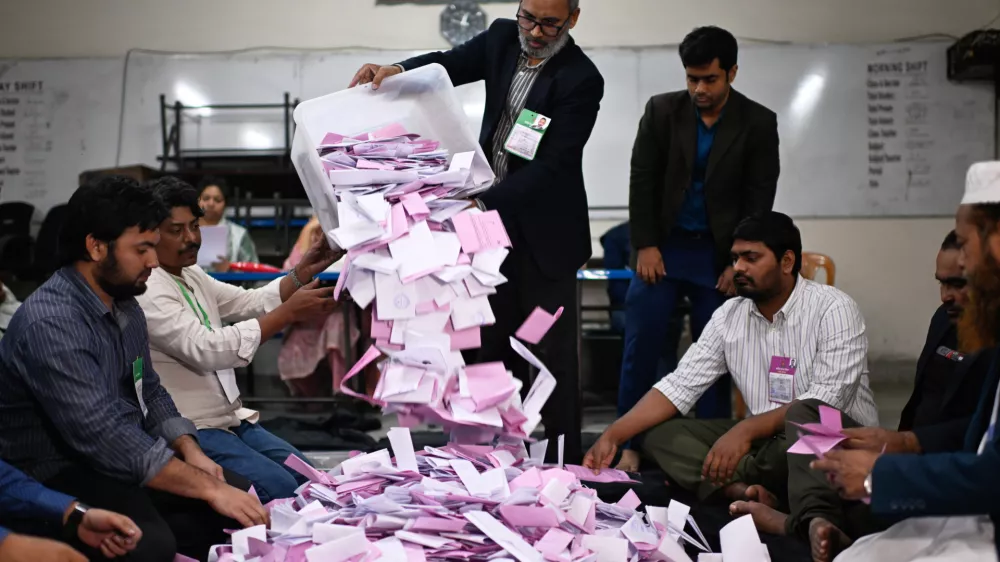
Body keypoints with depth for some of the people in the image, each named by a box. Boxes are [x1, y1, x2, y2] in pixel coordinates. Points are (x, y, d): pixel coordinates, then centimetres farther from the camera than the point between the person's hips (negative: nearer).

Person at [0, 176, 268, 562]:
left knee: (240, 495, -4)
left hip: (121, 461, 9)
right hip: (59, 479, -9)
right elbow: (104, 436, -31)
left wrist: (190, 453, -4)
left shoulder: (125, 306, 6)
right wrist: (207, 488, -28)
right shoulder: (49, 323, -24)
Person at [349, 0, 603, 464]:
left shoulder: (581, 79, -18)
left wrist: (485, 204, -31)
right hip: (493, 219, 6)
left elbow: (552, 164, -23)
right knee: (494, 344, 12)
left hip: (544, 233, -6)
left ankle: (565, 457, 11)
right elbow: (449, 65, 3)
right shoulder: (503, 38, 1)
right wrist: (396, 70, -19)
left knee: (553, 348, 0)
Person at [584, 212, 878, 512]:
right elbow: (679, 386, 0)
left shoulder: (833, 309, -12)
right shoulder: (729, 316, 4)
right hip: (765, 439, 6)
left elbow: (827, 400, -22)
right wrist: (613, 435, -12)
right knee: (659, 435, -10)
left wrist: (746, 430, -32)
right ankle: (746, 491, -30)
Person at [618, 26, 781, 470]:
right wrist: (645, 245, -8)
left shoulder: (758, 123, -2)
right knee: (640, 344, -4)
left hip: (719, 253, 0)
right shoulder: (661, 110, -1)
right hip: (662, 246, 1)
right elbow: (642, 179, -1)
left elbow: (759, 197, -3)